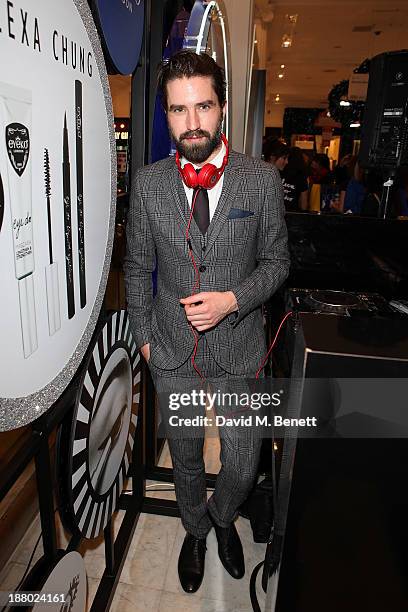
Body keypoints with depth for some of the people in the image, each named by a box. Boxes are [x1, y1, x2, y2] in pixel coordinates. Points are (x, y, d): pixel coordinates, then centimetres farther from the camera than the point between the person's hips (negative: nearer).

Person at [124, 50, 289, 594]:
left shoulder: (263, 179, -8)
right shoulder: (148, 183, -4)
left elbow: (276, 259, -1)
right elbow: (137, 267, 4)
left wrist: (233, 299, -17)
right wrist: (144, 334, 3)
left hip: (238, 347, 0)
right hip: (172, 350, 1)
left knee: (243, 466, 13)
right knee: (186, 458, 21)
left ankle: (223, 517, 50)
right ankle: (195, 531, 52)